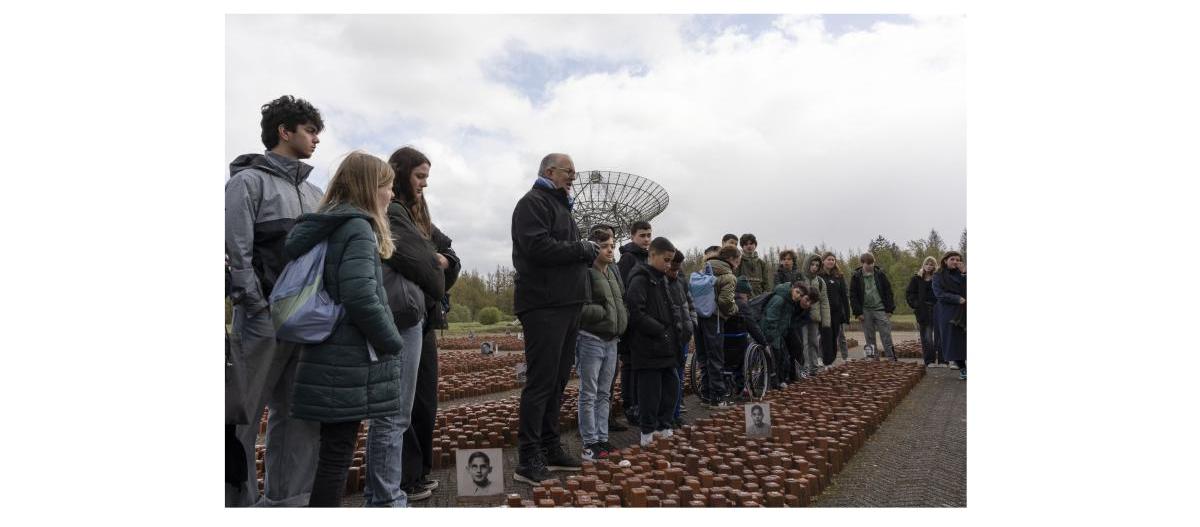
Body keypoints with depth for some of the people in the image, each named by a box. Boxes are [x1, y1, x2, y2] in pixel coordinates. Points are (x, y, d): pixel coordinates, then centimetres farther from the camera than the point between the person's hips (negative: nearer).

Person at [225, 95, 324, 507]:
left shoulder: (313, 193, 17)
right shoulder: (248, 180, -2)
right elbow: (235, 253, -10)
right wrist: (260, 308, -13)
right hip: (263, 325, -6)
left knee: (299, 419, 9)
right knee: (243, 420, 2)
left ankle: (286, 503, 19)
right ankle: (238, 502, 13)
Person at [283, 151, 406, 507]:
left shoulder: (325, 226, 15)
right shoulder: (357, 226, -13)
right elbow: (361, 297, -24)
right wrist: (393, 344, -11)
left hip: (330, 357, 9)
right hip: (351, 363, -9)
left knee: (332, 450, 16)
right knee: (338, 453, -1)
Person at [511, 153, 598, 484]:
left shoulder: (561, 207, 25)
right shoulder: (533, 203, -5)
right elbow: (538, 247, -21)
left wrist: (588, 254, 8)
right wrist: (581, 249, -11)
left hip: (567, 306, 10)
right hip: (544, 306, -10)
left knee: (557, 382, 12)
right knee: (541, 382, -9)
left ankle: (550, 449, 20)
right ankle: (528, 459, -3)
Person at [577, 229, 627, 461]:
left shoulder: (613, 272, 13)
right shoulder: (585, 272, -12)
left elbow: (621, 300, 25)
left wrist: (623, 319, 8)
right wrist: (603, 312, -20)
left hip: (611, 341, 8)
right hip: (591, 340, -8)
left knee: (604, 394, 14)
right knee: (589, 395, 1)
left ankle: (602, 439, 22)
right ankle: (590, 444, 8)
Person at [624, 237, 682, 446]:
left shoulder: (661, 280, 17)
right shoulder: (640, 279, -12)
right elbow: (635, 312, -21)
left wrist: (677, 324, 5)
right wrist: (659, 330, -18)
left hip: (666, 347, 9)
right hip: (648, 348, -9)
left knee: (670, 386, 14)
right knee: (650, 391, -3)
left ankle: (664, 427, 26)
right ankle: (648, 433, 8)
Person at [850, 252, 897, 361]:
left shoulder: (880, 275, 3)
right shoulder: (856, 277, 1)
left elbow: (888, 292, 5)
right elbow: (853, 296, 1)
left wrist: (889, 309, -1)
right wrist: (858, 312, -6)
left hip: (880, 309, 0)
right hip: (866, 311, 0)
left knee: (886, 336, -2)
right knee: (869, 338, 5)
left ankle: (892, 359, 1)